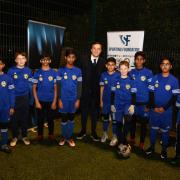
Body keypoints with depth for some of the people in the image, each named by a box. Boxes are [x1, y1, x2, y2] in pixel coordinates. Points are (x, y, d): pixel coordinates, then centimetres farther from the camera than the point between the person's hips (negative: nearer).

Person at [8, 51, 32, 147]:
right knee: (14, 118, 7)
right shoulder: (11, 70, -5)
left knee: (25, 118, 11)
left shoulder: (28, 70, 1)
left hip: (25, 97, 2)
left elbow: (31, 84, 9)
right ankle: (15, 137, 23)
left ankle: (24, 136, 26)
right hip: (14, 98, -1)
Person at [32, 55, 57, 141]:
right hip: (40, 100, 0)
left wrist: (54, 101, -4)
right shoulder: (37, 73, 0)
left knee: (50, 118, 9)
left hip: (51, 100, 0)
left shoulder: (54, 73, 0)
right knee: (40, 118, 9)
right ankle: (40, 134, 26)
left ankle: (51, 134, 26)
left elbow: (55, 88, 2)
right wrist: (36, 101, -5)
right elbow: (34, 88, 1)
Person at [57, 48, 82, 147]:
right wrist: (59, 99, -5)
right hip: (64, 98, -1)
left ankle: (70, 137, 24)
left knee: (71, 118, 11)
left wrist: (78, 99, -3)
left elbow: (79, 86, 2)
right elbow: (58, 86, -1)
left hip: (73, 99, 1)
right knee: (64, 118, 9)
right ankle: (63, 137, 24)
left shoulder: (78, 71, 0)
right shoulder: (61, 70, -2)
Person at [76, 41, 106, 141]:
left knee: (95, 112, 10)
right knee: (84, 111, 11)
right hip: (85, 91, 0)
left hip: (97, 92, 0)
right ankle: (83, 131, 28)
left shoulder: (103, 62, -1)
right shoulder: (83, 60, -2)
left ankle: (93, 132, 25)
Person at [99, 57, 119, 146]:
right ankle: (105, 133, 35)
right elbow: (102, 88, 4)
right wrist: (101, 100, 4)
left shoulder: (118, 75, -10)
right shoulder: (103, 75, -2)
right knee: (105, 118, 17)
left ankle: (114, 136, 23)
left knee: (114, 119, 8)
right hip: (105, 101, 3)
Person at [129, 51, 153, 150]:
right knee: (133, 120, 14)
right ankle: (132, 139, 33)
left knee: (143, 123, 7)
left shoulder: (148, 73, -7)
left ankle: (142, 143, 23)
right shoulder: (131, 72, 2)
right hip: (133, 101, 3)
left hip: (144, 103, -3)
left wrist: (149, 104, -8)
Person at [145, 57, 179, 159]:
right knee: (153, 128, 12)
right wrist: (154, 107, -6)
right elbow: (151, 93, 2)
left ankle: (164, 149, 26)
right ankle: (152, 146, 30)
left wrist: (164, 108, -11)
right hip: (154, 109, 2)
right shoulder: (155, 78, -1)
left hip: (166, 110, -2)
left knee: (165, 130, 9)